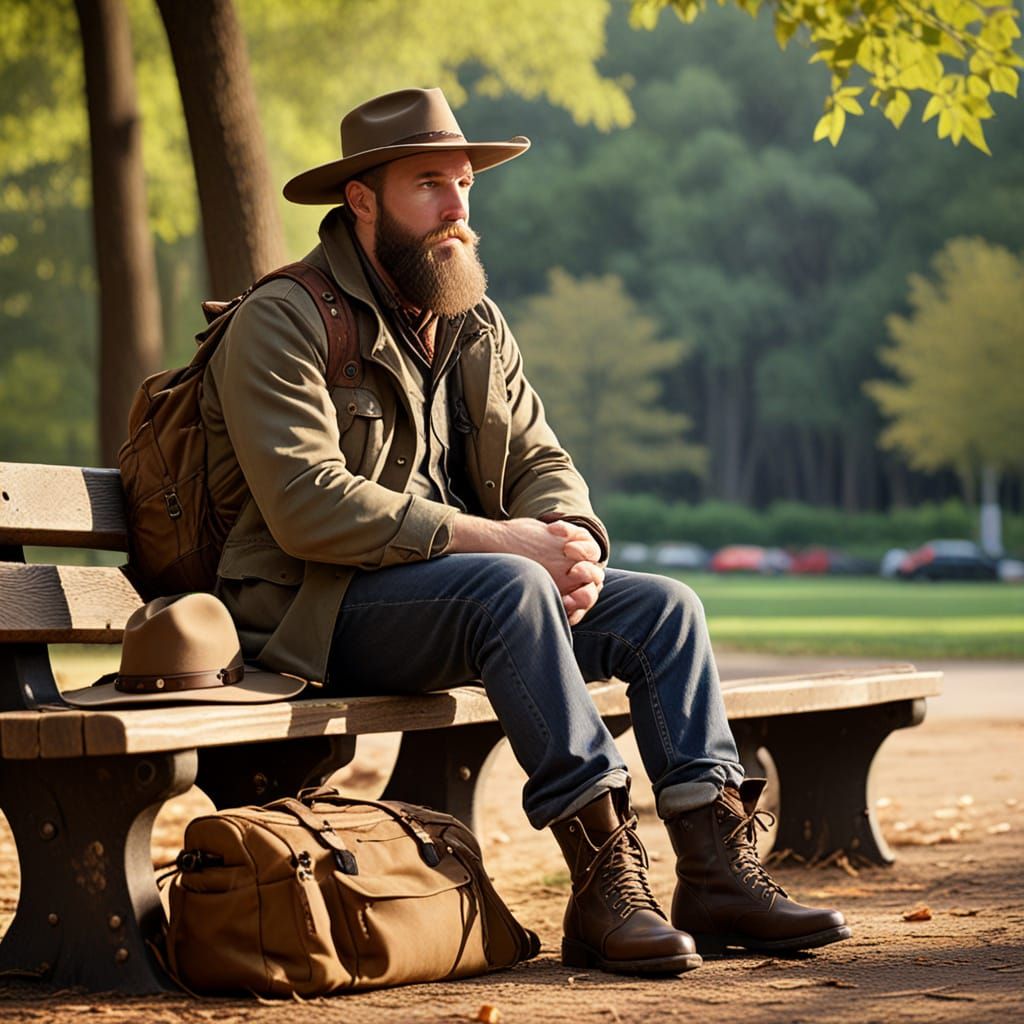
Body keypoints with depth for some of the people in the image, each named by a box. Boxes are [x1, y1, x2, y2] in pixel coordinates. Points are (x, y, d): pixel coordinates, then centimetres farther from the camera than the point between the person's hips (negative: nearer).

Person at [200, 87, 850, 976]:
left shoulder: (477, 324, 15)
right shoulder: (282, 321, -10)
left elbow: (540, 459, 13)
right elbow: (307, 506, -22)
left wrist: (571, 539, -13)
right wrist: (496, 539, -25)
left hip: (472, 589, 8)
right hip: (321, 611, -8)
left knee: (666, 608, -7)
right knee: (512, 588, -34)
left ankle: (719, 871, -11)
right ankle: (603, 883, -35)